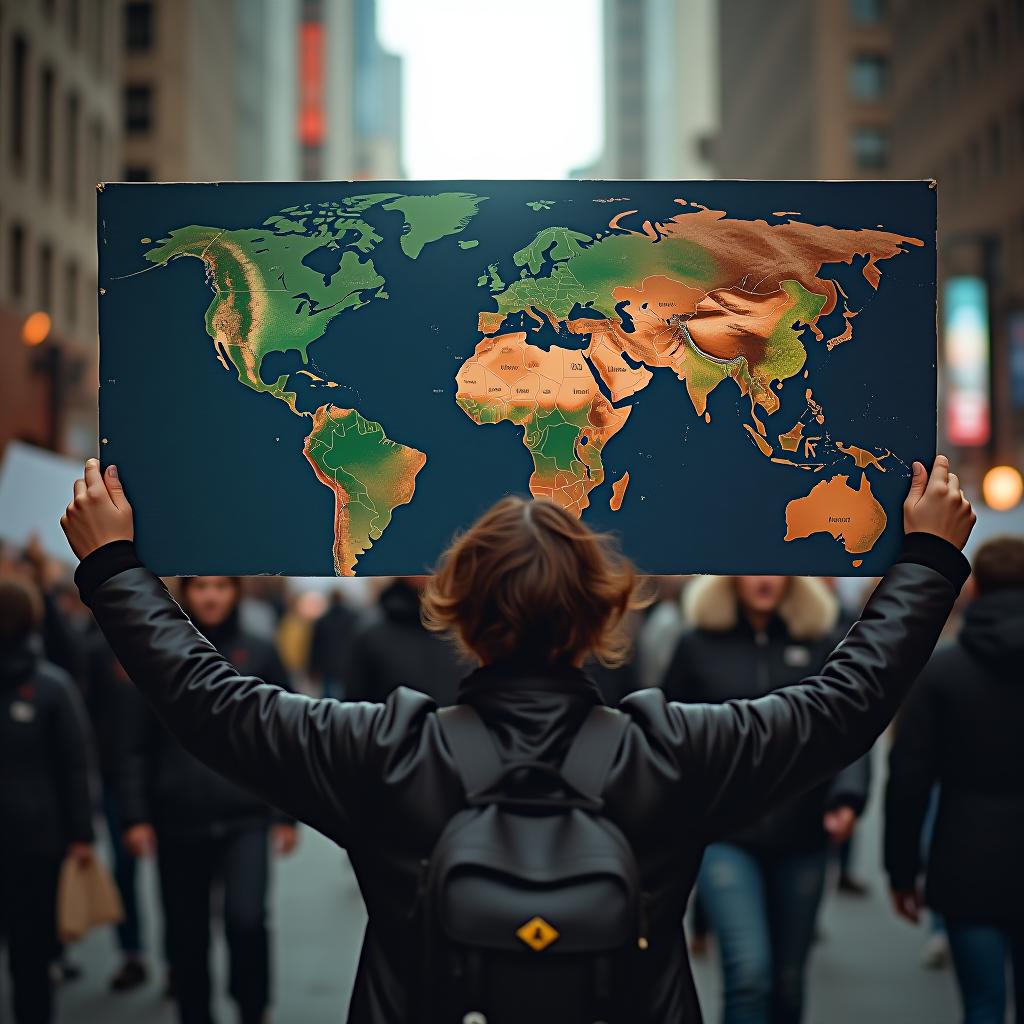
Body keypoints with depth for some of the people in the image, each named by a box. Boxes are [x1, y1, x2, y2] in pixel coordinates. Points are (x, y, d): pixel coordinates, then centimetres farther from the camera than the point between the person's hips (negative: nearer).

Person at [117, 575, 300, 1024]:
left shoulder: (259, 654, 3)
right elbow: (136, 746, 4)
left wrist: (287, 814, 3)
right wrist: (135, 816, -3)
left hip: (245, 819, -1)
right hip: (178, 822, 1)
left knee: (246, 918, -17)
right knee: (186, 936, 8)